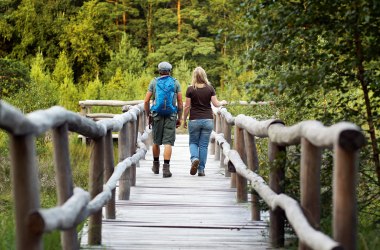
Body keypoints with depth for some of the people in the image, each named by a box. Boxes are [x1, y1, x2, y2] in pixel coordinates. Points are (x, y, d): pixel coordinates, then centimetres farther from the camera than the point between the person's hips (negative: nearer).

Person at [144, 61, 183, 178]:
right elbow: (180, 102, 2)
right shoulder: (176, 82, 5)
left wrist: (148, 115, 13)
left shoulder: (154, 82, 5)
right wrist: (179, 118, 9)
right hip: (171, 116, -1)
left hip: (157, 115, 1)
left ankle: (156, 166, 28)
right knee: (168, 142, -4)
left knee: (156, 141, 15)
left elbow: (146, 101, 2)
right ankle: (166, 167, -14)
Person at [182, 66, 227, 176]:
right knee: (204, 145, 6)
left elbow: (187, 106, -3)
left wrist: (184, 120, 7)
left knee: (193, 142, 14)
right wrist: (223, 102, 22)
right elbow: (216, 104, 0)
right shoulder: (210, 88, 0)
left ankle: (194, 159, -15)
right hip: (208, 120, 1)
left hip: (194, 120, -1)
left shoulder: (190, 89, -5)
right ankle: (201, 169, 6)